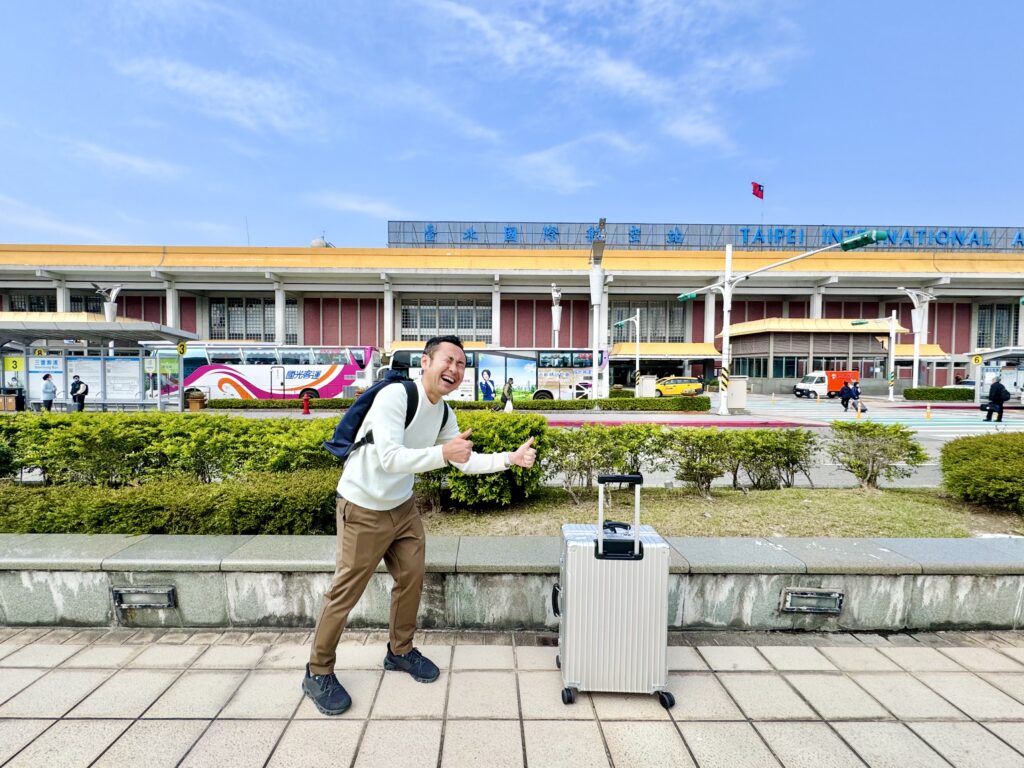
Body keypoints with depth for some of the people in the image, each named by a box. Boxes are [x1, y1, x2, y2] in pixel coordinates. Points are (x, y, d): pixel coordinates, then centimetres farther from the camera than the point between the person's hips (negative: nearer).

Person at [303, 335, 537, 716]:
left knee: (412, 578, 13)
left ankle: (400, 650, 37)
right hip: (363, 509, -7)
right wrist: (442, 453, -48)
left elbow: (465, 461, 2)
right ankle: (318, 672, 26)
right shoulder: (394, 397, -26)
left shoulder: (443, 413, -1)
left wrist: (511, 458, -9)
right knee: (346, 592, 4)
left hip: (403, 507, 7)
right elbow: (390, 458, -35)